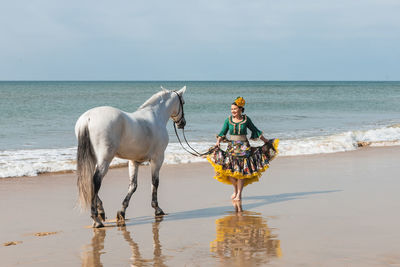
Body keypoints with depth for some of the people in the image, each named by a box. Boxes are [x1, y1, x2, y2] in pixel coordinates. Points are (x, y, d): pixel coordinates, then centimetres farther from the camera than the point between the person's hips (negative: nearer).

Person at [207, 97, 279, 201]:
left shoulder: (246, 119, 0)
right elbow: (222, 133, 0)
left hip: (244, 147, -1)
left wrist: (266, 141, 15)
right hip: (232, 146, 1)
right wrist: (218, 142, -19)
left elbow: (255, 130, 11)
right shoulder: (228, 120, 2)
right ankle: (235, 190, 19)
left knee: (242, 170, -5)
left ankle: (239, 193, 2)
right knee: (230, 170, -3)